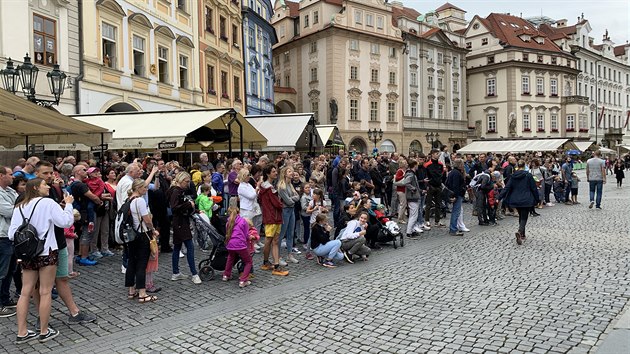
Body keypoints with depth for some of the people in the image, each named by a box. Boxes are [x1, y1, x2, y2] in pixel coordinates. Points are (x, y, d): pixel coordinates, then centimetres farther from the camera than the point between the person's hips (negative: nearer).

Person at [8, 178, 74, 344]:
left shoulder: (19, 207, 6)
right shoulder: (47, 202, -10)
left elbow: (12, 233, 2)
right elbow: (65, 221, -15)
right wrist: (68, 204, -2)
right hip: (46, 252, -6)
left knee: (25, 292, 11)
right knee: (45, 292, 4)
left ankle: (22, 333, 17)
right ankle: (44, 332, 13)